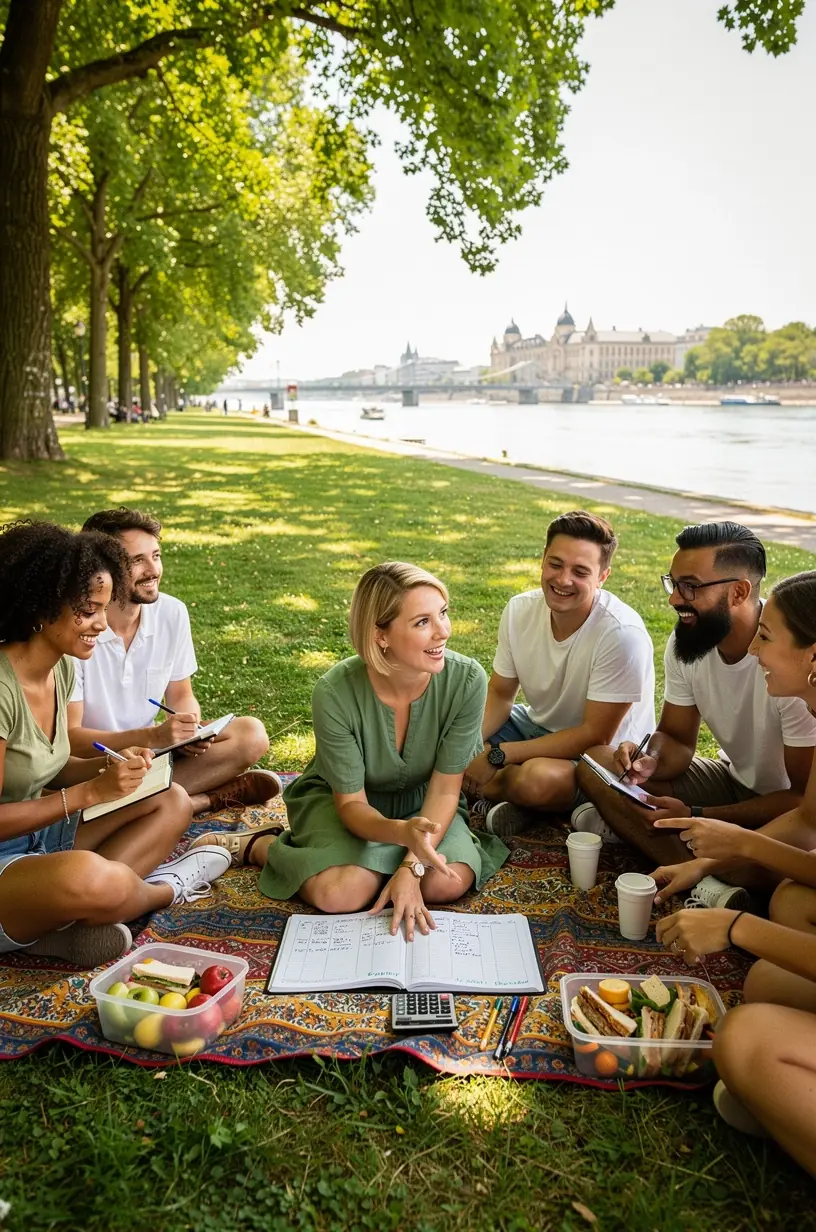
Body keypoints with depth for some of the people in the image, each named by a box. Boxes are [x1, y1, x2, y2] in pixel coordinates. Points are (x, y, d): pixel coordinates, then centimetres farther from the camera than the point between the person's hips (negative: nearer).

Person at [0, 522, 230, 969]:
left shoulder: (62, 668, 2)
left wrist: (107, 766, -7)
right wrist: (90, 791, -22)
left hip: (37, 837, 9)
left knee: (173, 802, 6)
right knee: (90, 877, -39)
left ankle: (64, 924, -12)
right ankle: (164, 889, -1)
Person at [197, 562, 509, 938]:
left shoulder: (466, 680, -25)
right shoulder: (336, 693, -30)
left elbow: (445, 789, -17)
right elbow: (350, 803, -22)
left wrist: (411, 868, -28)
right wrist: (402, 832, -43)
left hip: (421, 800, 2)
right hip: (339, 798, -2)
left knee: (449, 882, -25)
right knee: (344, 892, -27)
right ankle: (255, 846, 2)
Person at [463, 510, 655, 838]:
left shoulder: (622, 634, -29)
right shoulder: (520, 610, -10)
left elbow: (595, 735, -24)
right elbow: (500, 694, 2)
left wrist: (497, 755, -27)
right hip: (538, 726, 6)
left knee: (537, 777, -37)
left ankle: (494, 790, -6)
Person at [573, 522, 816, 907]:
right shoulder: (685, 642, -10)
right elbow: (677, 741, 1)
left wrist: (693, 816, -27)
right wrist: (651, 758, -24)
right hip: (733, 780, 7)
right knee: (596, 763, -11)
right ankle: (707, 887, -21)